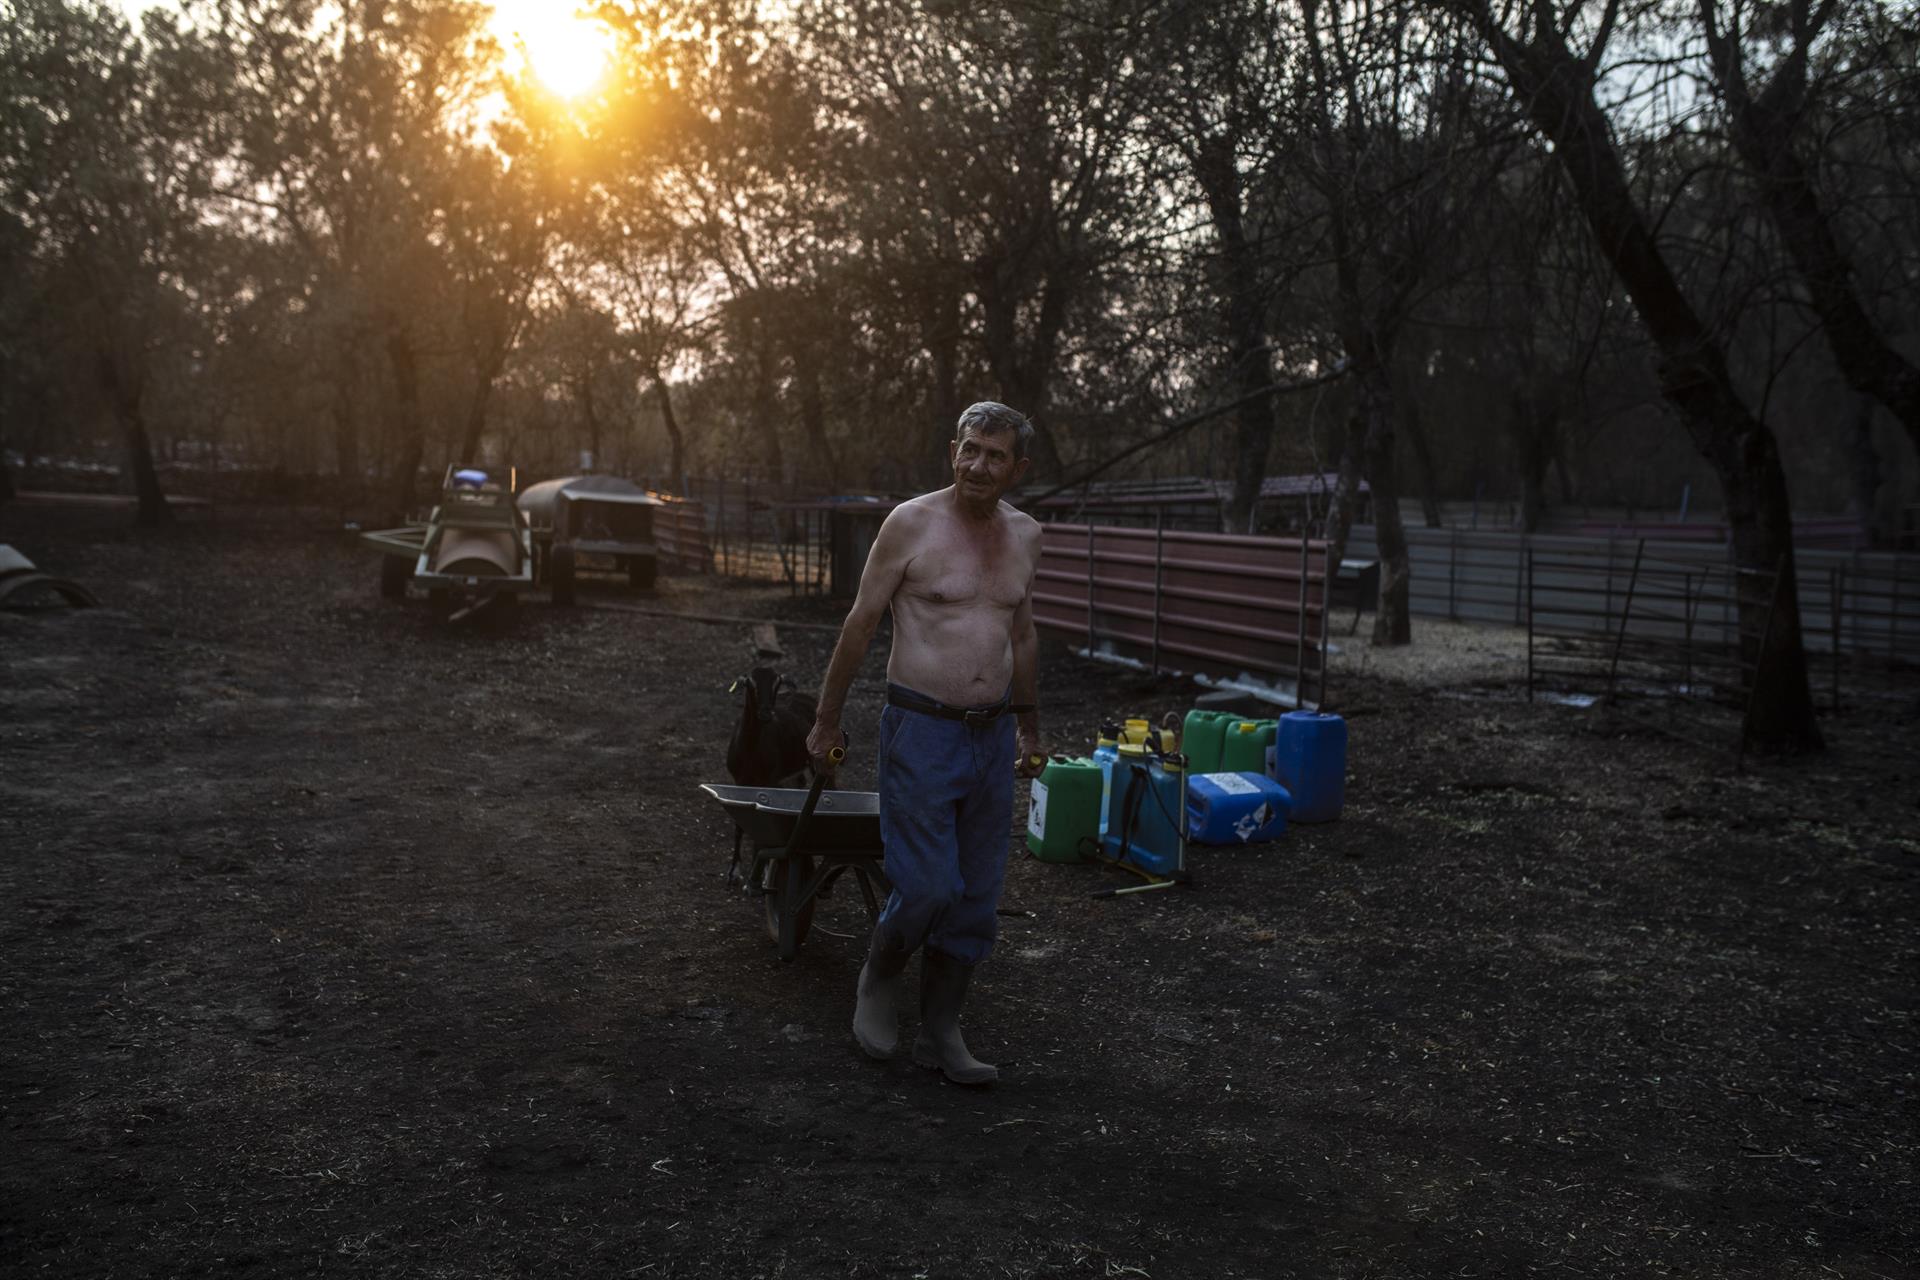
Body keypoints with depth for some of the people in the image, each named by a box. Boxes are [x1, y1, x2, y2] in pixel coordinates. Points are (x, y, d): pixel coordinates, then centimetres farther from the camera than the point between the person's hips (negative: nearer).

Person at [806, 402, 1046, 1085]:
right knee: (927, 887, -9)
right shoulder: (911, 523, -8)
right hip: (921, 731, -5)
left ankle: (940, 1033, 22)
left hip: (992, 736, 5)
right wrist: (826, 720, 2)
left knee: (976, 895, 8)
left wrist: (1027, 723, 25)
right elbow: (860, 625, -2)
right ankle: (879, 978, 23)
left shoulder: (1024, 535, 8)